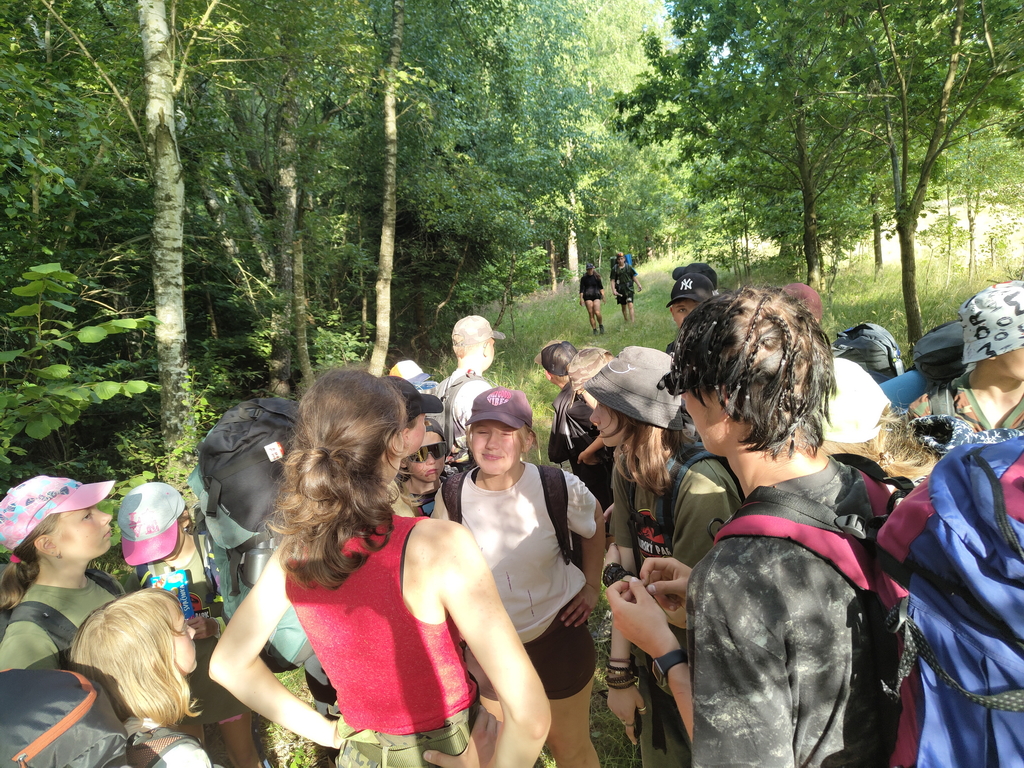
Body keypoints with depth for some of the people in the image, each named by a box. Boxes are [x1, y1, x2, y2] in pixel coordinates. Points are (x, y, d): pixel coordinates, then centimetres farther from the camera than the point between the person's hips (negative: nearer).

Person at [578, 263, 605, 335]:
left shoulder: (596, 277, 6)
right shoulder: (584, 278, 4)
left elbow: (601, 287, 13)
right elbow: (581, 289, 3)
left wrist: (603, 295, 4)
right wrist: (581, 298, -4)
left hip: (596, 296, 0)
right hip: (588, 297, 0)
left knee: (597, 313, -15)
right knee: (591, 314, -3)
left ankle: (601, 325, 10)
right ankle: (594, 330, 5)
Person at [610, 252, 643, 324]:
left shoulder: (628, 267, 4)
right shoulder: (614, 269, 2)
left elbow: (634, 277, 9)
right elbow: (613, 280, 2)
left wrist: (639, 285, -2)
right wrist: (613, 290, -10)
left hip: (629, 288, -1)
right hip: (620, 290, 1)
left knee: (630, 305, -15)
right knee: (623, 307, 11)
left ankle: (633, 322, -20)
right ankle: (626, 322, 25)